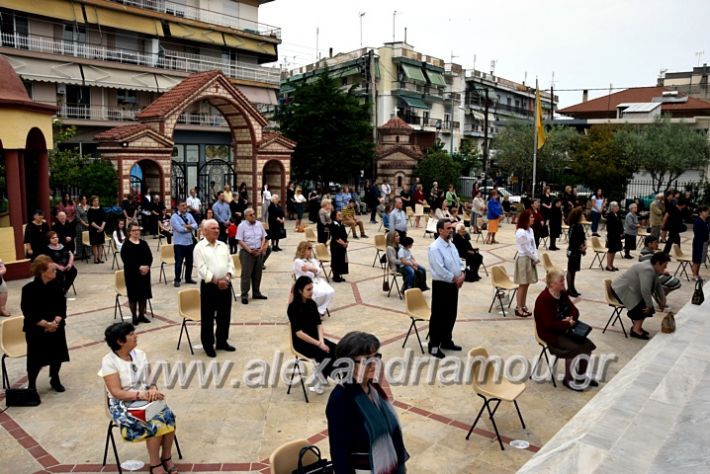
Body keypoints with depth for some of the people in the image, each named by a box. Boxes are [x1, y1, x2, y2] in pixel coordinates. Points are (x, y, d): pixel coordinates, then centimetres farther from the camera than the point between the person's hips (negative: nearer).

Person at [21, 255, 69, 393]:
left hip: (56, 327, 4)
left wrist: (56, 321, -17)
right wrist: (46, 324, -21)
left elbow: (62, 305, -2)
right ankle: (31, 384, 25)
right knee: (36, 359, 2)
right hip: (36, 330, -4)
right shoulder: (29, 289, -16)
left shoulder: (56, 285, -4)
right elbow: (29, 313, -16)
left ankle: (55, 380, 35)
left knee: (57, 355, 13)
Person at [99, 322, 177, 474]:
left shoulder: (139, 354, 2)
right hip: (122, 404, -5)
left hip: (145, 398, 5)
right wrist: (141, 394, -30)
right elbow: (117, 393, -18)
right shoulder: (109, 361, -13)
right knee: (153, 424, -27)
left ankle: (166, 457, -3)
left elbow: (149, 379, 4)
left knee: (168, 416, -22)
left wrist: (152, 390, -19)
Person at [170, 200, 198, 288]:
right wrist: (190, 228, -7)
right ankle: (177, 280, 9)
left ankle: (188, 278, 25)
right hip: (179, 243, -6)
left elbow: (195, 225, 1)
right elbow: (179, 229, -20)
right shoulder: (174, 217, -8)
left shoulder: (189, 215, 11)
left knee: (189, 262, 13)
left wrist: (187, 226, -18)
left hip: (190, 242, 6)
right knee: (179, 262, -1)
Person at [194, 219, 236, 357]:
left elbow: (230, 263, 9)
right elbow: (202, 269, -14)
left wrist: (227, 278, -9)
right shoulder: (199, 247, -6)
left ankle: (222, 341, 27)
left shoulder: (223, 245, 11)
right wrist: (216, 281, -19)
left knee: (224, 315, 13)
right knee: (207, 317, 3)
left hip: (225, 284, 5)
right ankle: (208, 345, 16)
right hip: (209, 285, -5)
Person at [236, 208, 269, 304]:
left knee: (257, 274, 12)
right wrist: (250, 250, -17)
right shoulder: (242, 226, -7)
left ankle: (256, 293, 24)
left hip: (259, 252, 5)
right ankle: (244, 295, 3)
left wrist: (261, 249, -4)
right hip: (247, 252, -5)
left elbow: (263, 238, 11)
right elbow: (240, 241, -11)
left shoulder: (259, 224, 8)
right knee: (246, 274, -4)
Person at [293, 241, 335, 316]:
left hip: (318, 281, 7)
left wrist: (310, 268, -17)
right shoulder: (298, 261, -3)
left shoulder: (312, 260, 20)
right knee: (321, 293, -31)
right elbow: (308, 275, -11)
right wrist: (315, 271, 6)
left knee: (331, 292, -21)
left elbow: (320, 271, 1)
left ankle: (320, 311, -7)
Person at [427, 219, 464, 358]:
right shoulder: (435, 248, -18)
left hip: (453, 284, 9)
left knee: (451, 315, 17)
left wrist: (461, 275, -4)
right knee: (438, 316, 0)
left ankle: (446, 341, 32)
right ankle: (434, 346, 10)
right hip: (441, 285, -9)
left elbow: (458, 261, 15)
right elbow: (440, 270, -23)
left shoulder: (451, 245, 10)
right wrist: (455, 279, -15)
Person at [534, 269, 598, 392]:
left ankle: (581, 376, 12)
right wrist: (568, 324, -18)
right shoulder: (543, 299, -23)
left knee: (587, 344, -7)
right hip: (550, 334, -8)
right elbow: (549, 324, -26)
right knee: (573, 349, -23)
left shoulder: (563, 294, 3)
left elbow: (574, 310, 9)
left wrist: (571, 318, -14)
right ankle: (568, 379, 0)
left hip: (564, 329, 8)